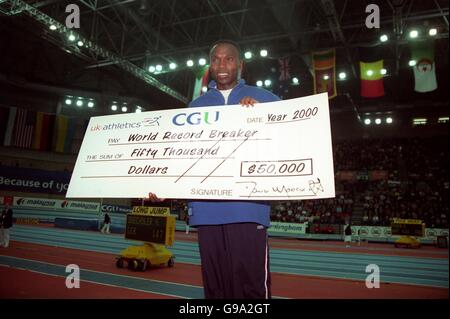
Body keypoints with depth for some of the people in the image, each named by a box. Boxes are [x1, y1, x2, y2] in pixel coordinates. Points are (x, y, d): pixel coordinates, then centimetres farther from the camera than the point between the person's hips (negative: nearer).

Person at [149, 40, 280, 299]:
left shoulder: (264, 98, 10)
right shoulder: (196, 106, 18)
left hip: (247, 206, -3)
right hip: (207, 208, 3)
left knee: (250, 282, -7)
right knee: (215, 282, 9)